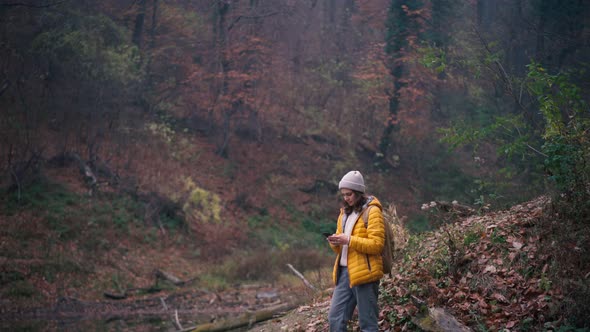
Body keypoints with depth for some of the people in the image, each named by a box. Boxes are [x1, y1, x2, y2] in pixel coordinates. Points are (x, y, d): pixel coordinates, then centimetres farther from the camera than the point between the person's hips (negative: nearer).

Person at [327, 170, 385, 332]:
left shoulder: (372, 211, -6)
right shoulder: (345, 213, 18)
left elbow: (376, 244, -14)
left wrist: (349, 240, -21)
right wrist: (335, 243, -2)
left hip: (364, 272, -8)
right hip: (344, 272, 8)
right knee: (335, 318, 6)